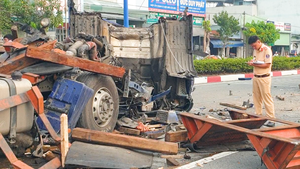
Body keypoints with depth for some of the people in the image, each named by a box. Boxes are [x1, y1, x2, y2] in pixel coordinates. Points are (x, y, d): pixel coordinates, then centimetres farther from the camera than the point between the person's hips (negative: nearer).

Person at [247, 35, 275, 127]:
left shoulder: (267, 50, -13)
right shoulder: (255, 50, 12)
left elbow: (267, 65, -18)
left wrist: (254, 64, -19)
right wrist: (251, 62, -3)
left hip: (264, 78, -7)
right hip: (255, 77, 8)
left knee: (267, 98, -6)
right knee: (256, 98, 10)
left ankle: (271, 119, -1)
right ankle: (258, 116, 19)